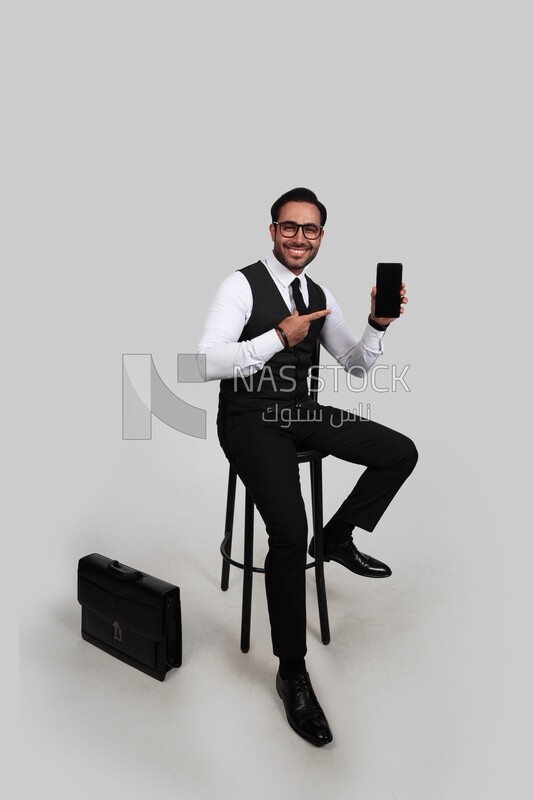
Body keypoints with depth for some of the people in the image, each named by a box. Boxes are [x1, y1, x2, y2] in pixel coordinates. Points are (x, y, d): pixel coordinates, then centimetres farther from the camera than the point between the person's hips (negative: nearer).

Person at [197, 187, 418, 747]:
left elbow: (357, 364, 11)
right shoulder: (242, 285, -11)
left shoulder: (320, 296, 10)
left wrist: (377, 323, -7)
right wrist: (279, 337, -27)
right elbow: (207, 363, -22)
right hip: (250, 419, -7)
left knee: (401, 453, -2)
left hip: (300, 412, 7)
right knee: (289, 533, -26)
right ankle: (292, 672, -6)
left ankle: (337, 538, 17)